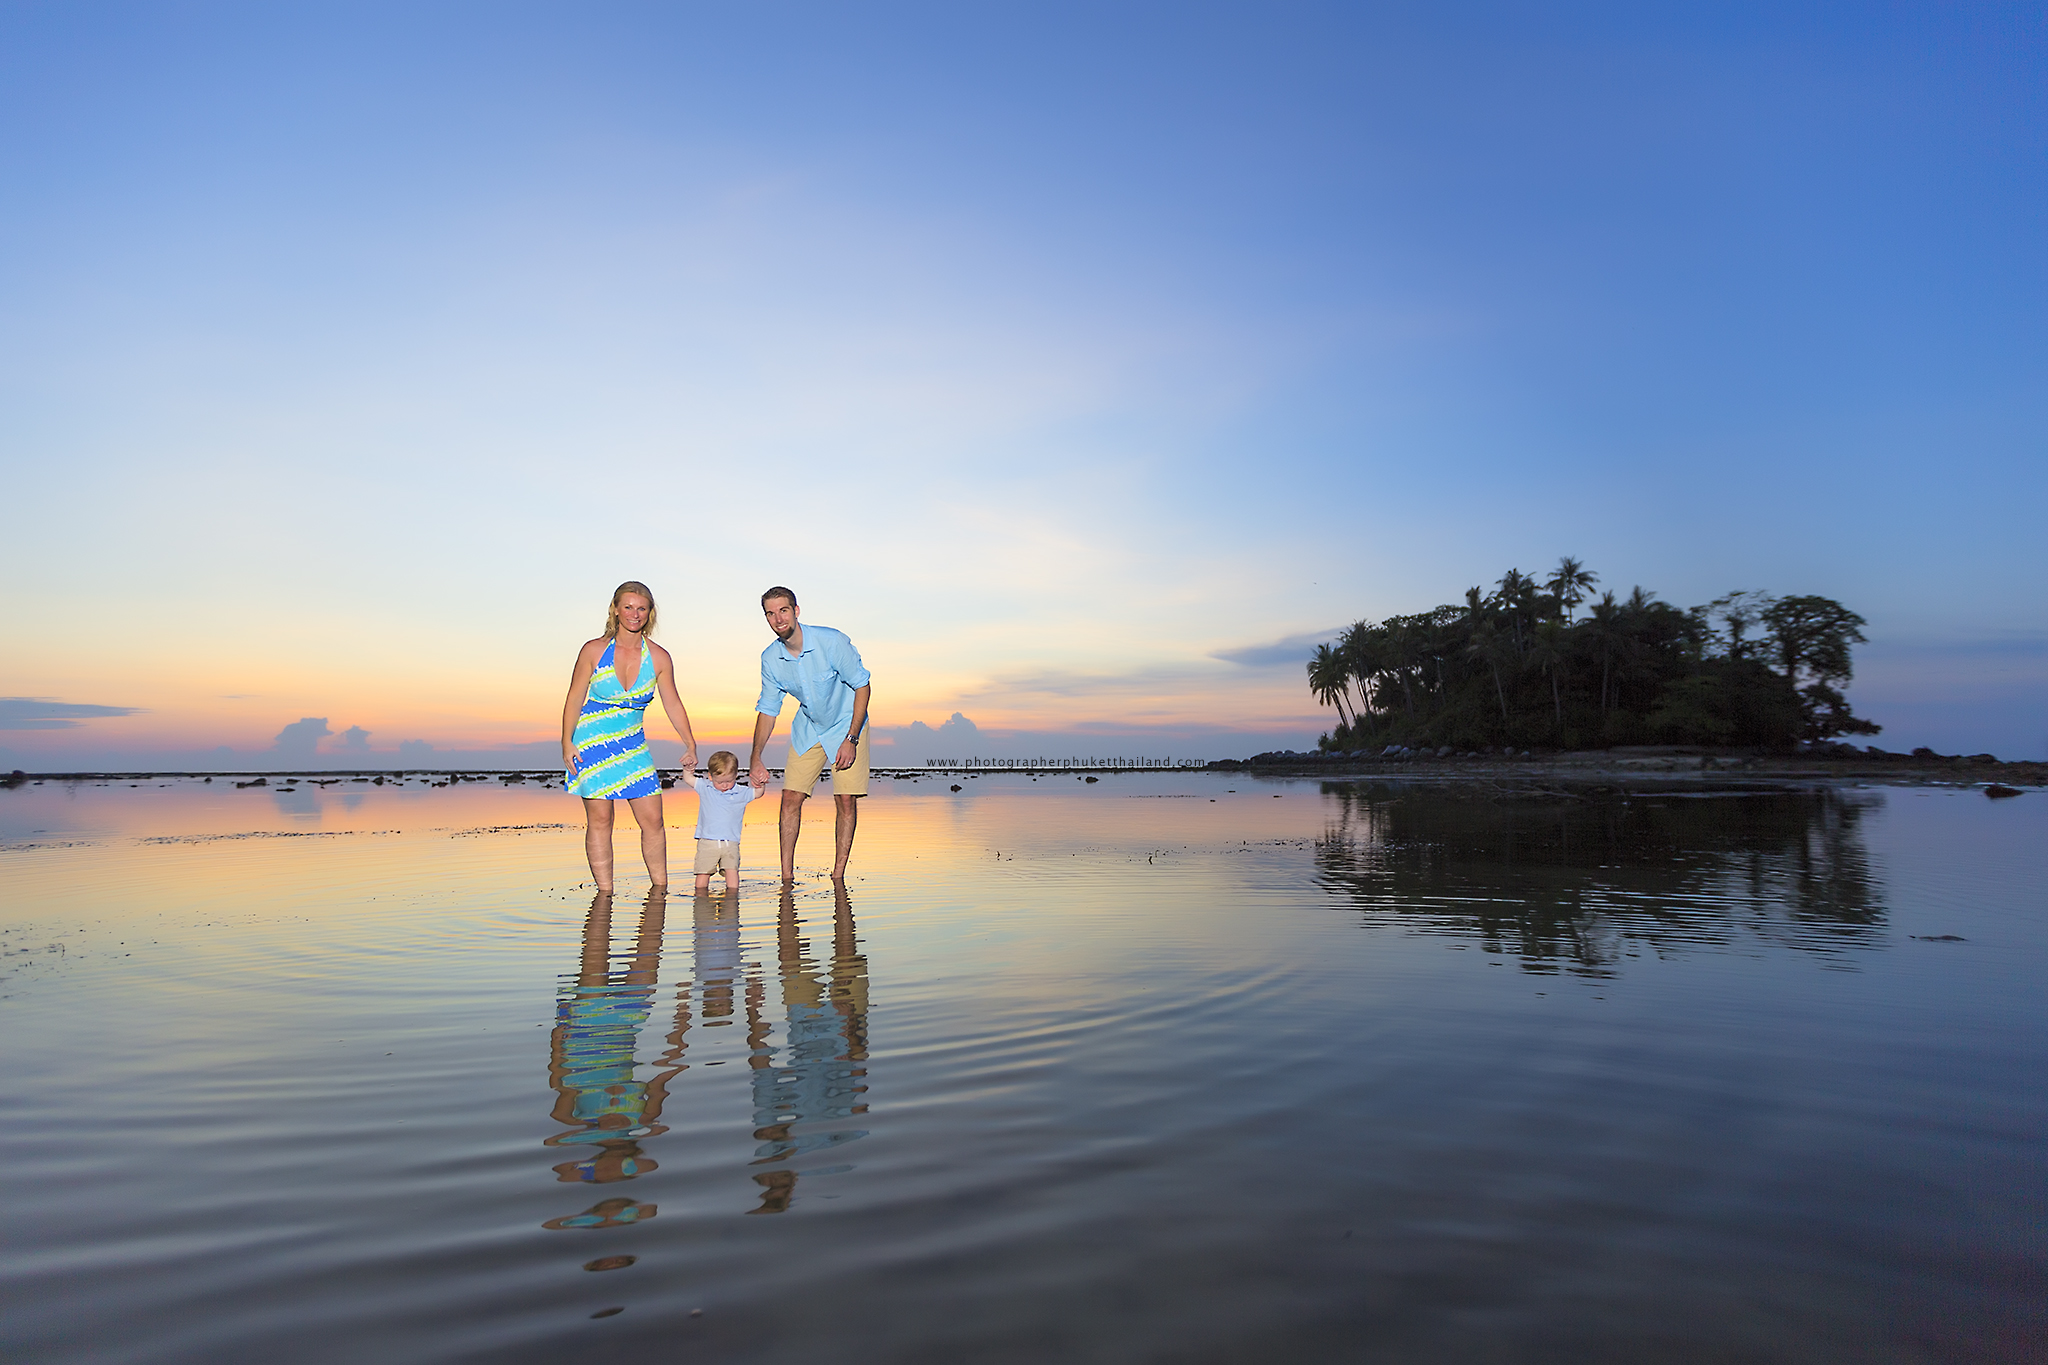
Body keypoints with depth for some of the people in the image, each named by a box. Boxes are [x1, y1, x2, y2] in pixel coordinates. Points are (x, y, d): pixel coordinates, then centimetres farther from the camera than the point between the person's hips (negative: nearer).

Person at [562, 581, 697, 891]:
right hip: (591, 741, -3)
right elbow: (574, 699, -2)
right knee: (600, 820, -2)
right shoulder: (594, 650, -7)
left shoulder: (659, 658, -1)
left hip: (633, 744, 3)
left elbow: (673, 705, 7)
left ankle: (660, 890, 12)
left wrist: (690, 744, 4)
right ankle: (605, 894, 5)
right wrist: (567, 743, -6)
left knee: (653, 819, -1)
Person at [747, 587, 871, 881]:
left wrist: (851, 739, -21)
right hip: (807, 729, 4)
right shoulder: (770, 658, -11)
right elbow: (768, 709, 0)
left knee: (846, 800, -8)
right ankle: (787, 876, 7)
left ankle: (838, 876, 3)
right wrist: (755, 760, -7)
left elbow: (862, 686, -17)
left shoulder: (831, 641, -25)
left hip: (847, 726, -4)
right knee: (791, 797, -3)